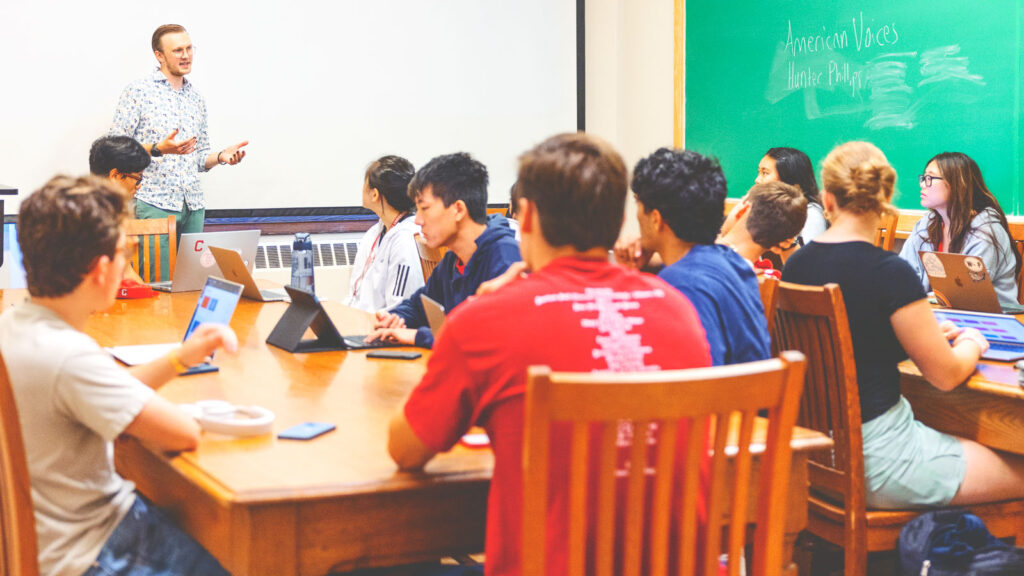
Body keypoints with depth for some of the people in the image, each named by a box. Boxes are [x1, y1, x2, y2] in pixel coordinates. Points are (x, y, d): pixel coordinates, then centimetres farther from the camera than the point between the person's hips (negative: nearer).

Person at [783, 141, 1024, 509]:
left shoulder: (795, 265, 1)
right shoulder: (889, 272, -19)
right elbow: (946, 375, -9)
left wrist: (925, 333, 19)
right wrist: (971, 344, 12)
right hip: (875, 457, -8)